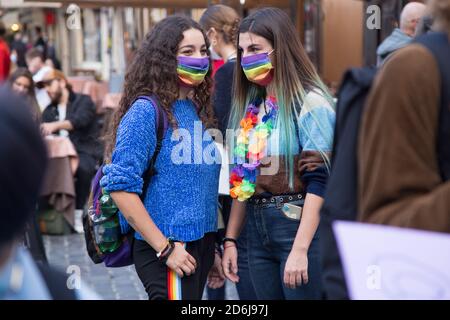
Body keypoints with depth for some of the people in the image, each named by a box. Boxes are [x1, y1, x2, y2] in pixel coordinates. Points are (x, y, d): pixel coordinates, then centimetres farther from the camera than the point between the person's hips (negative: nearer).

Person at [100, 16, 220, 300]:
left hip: (201, 243, 7)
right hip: (167, 250, -7)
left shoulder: (201, 110, 9)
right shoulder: (146, 111, -12)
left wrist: (211, 249, 15)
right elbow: (120, 186, -17)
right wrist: (164, 248, -17)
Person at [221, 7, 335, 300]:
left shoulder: (309, 102, -10)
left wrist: (300, 249, -22)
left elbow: (320, 180, -17)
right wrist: (230, 239, 11)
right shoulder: (252, 105, 11)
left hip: (300, 229, -7)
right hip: (258, 232, 7)